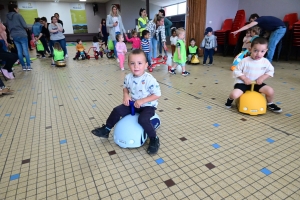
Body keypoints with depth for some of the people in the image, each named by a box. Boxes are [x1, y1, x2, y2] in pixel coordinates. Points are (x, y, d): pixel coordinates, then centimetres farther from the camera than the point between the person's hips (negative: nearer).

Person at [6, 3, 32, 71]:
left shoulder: (7, 17, 12)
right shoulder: (18, 15, -7)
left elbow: (8, 28, 17)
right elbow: (25, 26, -10)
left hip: (14, 36, 6)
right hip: (22, 35, -6)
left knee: (19, 51, 7)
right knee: (25, 51, -4)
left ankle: (23, 66, 9)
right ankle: (28, 66, -5)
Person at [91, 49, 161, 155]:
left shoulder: (149, 79, -24)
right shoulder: (128, 77, -6)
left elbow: (157, 94, -21)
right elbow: (125, 87, 13)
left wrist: (142, 101, -27)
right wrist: (126, 95, -9)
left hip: (148, 105, -6)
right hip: (133, 103, 6)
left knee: (143, 119, -30)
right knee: (117, 110, -1)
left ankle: (154, 139, -7)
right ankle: (106, 130, 19)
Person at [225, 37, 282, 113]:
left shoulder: (265, 62, -3)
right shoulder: (245, 61, -13)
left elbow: (271, 71, 8)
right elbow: (236, 71, -9)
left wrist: (262, 77, -10)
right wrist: (245, 79, -20)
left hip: (257, 83, 4)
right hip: (243, 83, -3)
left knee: (270, 91, -15)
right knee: (234, 94, -27)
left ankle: (270, 104, 18)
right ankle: (230, 99, 12)